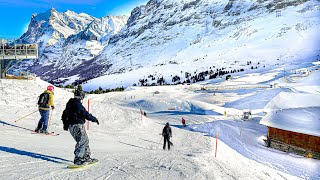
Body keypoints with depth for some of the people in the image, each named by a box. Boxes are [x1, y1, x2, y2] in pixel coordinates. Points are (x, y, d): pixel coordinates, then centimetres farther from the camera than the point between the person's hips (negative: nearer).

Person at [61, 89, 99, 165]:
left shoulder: (69, 103, 15)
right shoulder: (77, 104, -15)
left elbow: (64, 114, 25)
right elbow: (86, 114, -16)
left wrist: (65, 124, 36)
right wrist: (95, 119, -2)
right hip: (77, 125, -10)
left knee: (85, 140, 16)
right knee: (82, 141, -14)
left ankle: (86, 157, 22)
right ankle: (78, 159, -19)